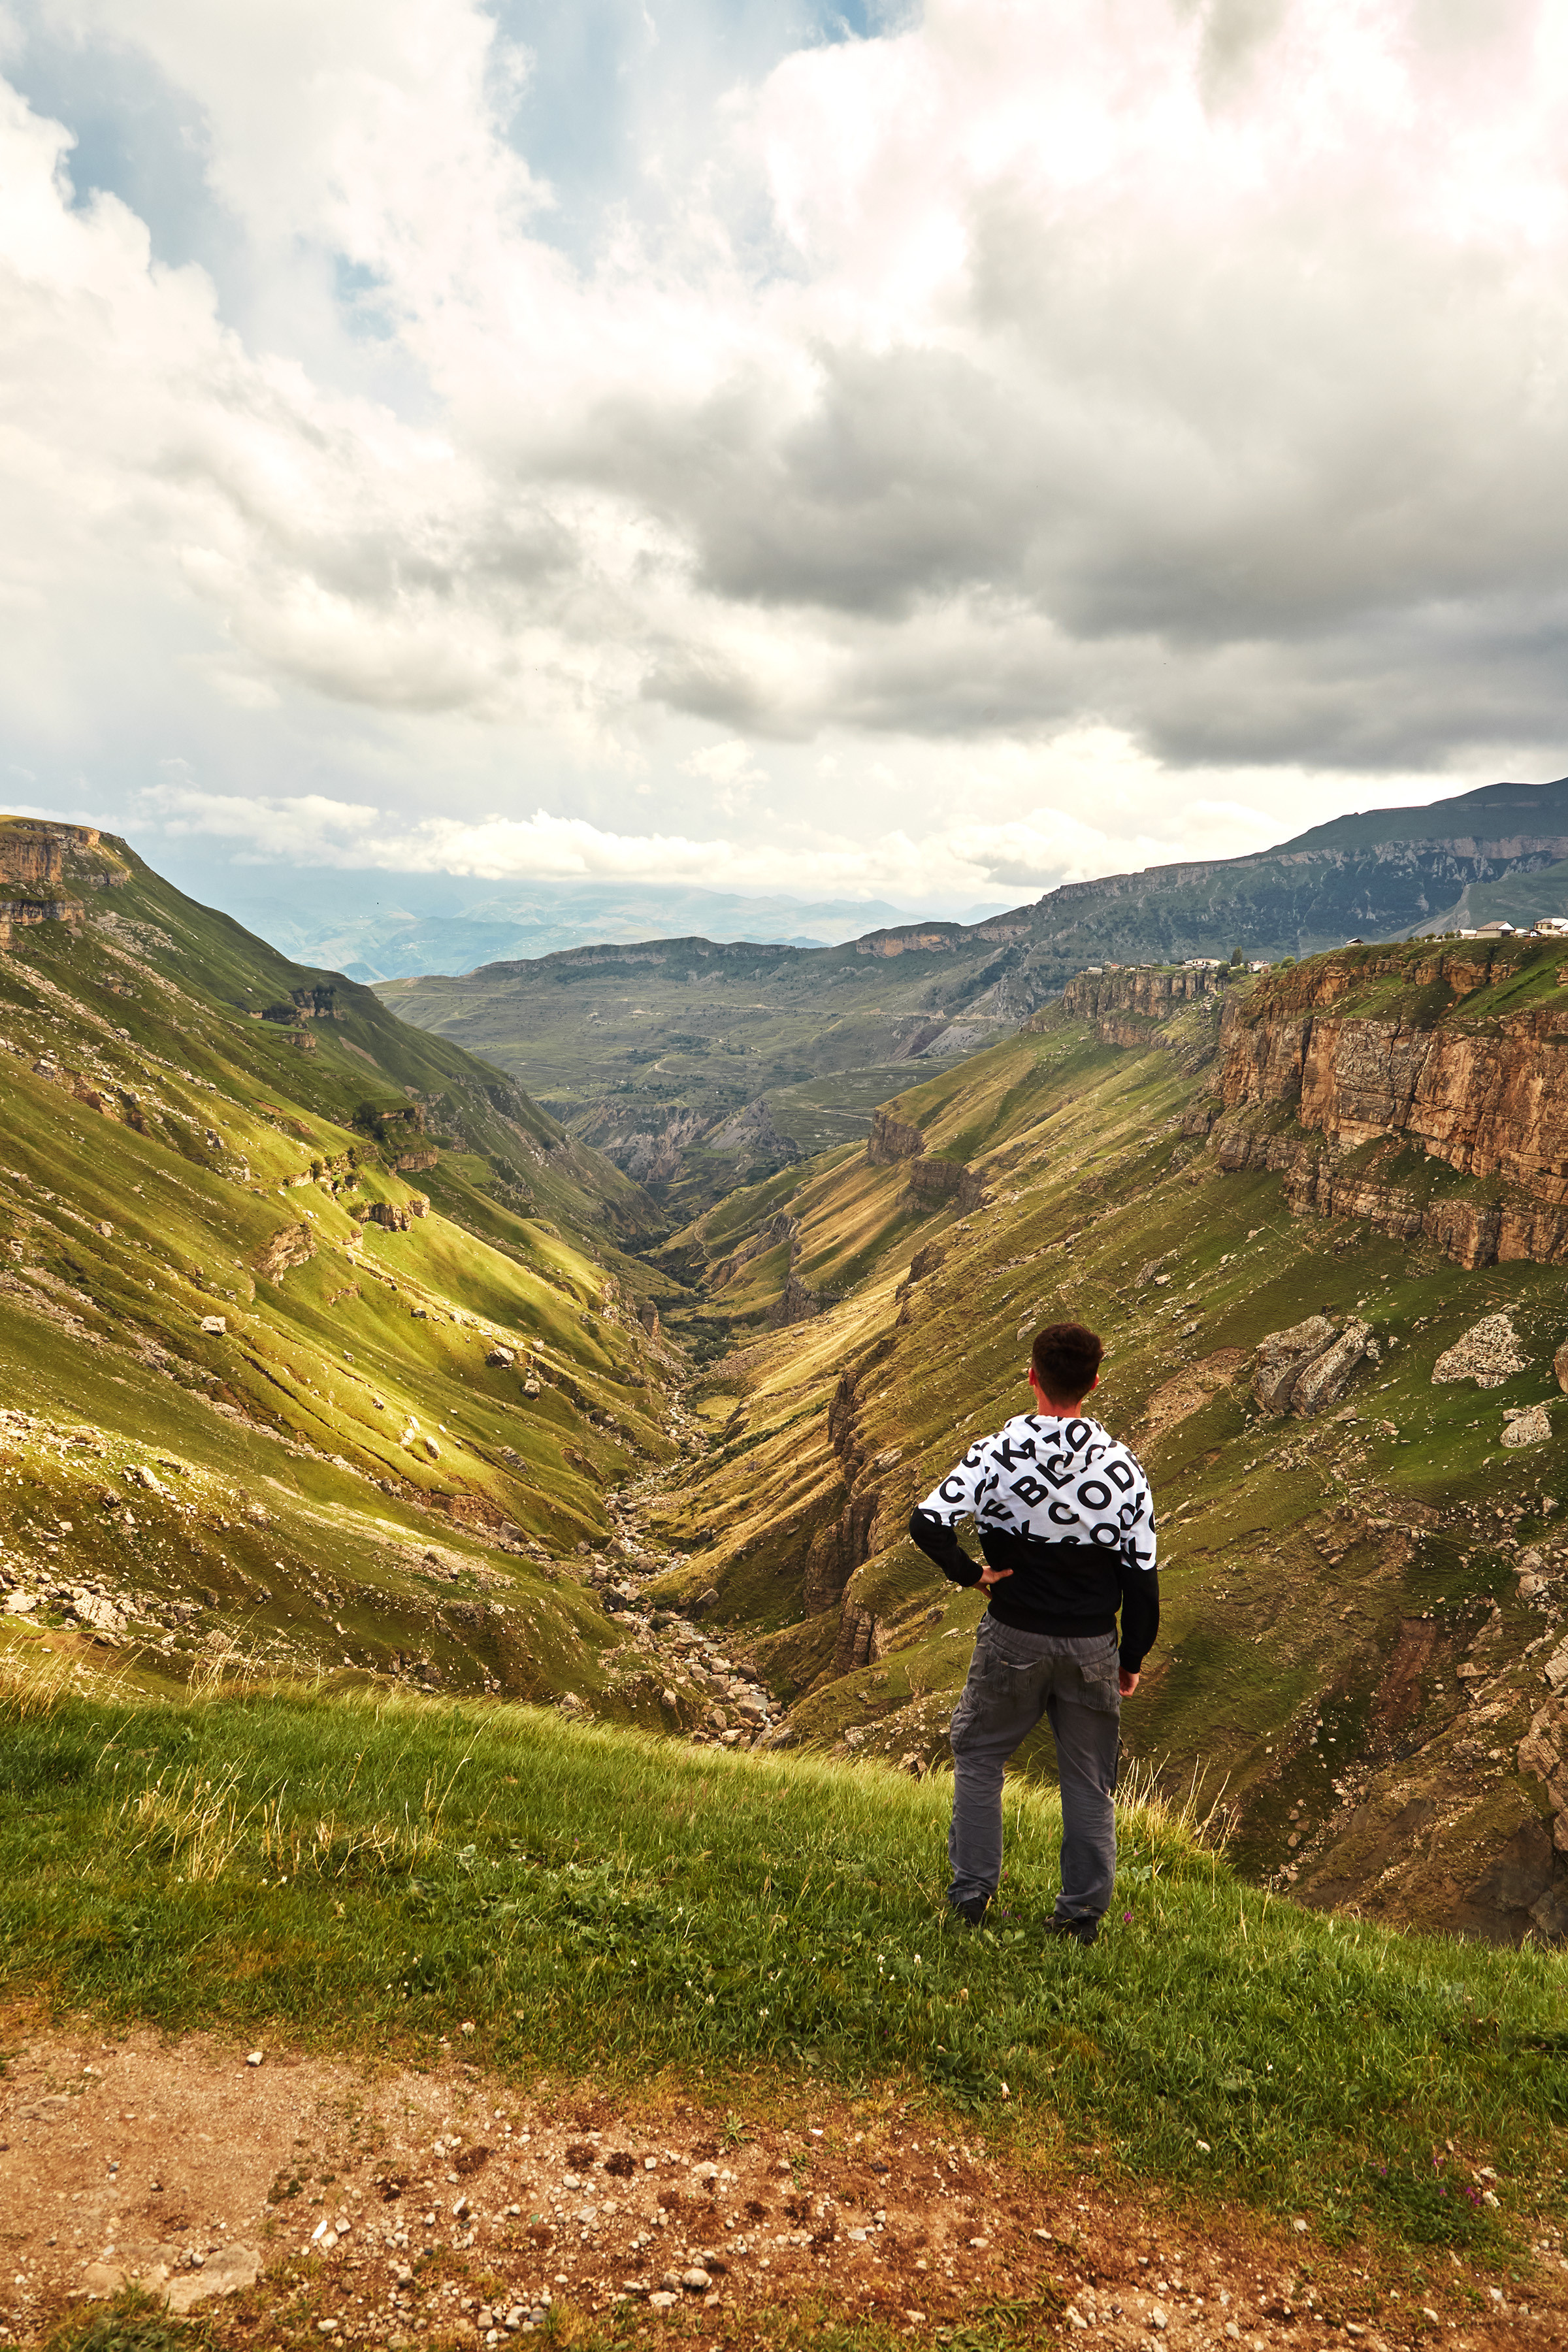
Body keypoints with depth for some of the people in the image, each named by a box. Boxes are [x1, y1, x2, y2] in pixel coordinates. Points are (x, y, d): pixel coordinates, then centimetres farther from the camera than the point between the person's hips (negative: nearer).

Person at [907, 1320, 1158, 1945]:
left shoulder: (998, 1453, -14)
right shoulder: (1123, 1467, -8)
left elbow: (928, 1523, -23)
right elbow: (1141, 1572, -3)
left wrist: (969, 1572, -6)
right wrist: (1132, 1657, 8)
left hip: (1014, 1637, -1)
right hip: (1092, 1644, 2)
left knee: (978, 1755, 18)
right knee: (1089, 1780, 15)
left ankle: (971, 1895, 22)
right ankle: (1083, 1914, 21)